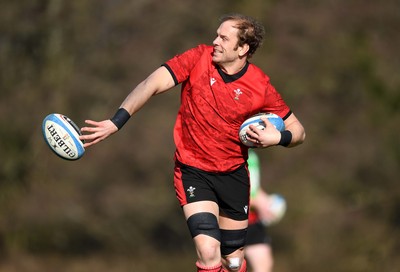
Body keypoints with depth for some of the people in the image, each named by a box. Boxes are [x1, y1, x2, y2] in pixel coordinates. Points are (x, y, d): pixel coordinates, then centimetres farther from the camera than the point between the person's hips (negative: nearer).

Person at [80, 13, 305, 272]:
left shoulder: (260, 85, -9)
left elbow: (298, 131, 1)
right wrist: (116, 121, -34)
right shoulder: (199, 59, -11)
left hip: (233, 173, 2)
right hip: (193, 171, -2)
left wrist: (277, 137, -22)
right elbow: (153, 84, -22)